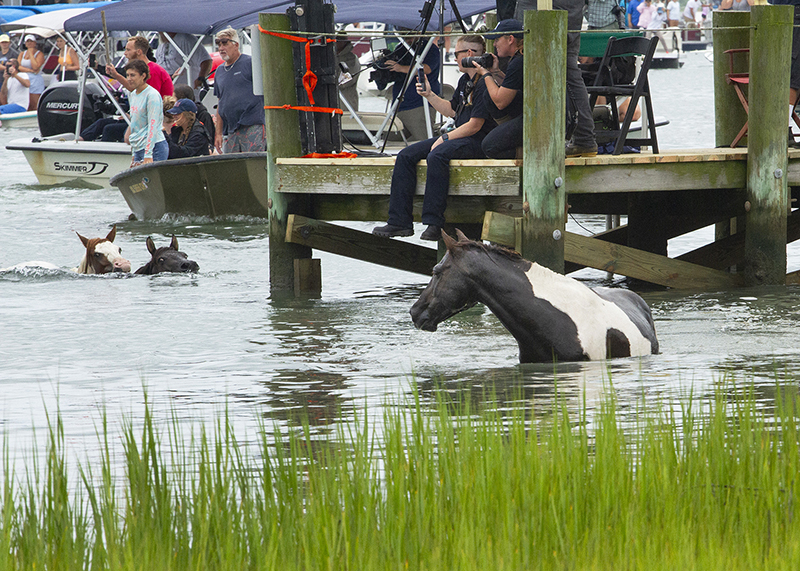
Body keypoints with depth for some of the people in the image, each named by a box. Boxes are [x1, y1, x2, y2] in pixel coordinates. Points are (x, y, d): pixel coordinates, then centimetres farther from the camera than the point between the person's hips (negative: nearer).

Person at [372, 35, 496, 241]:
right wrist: (429, 95, 15)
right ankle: (399, 222, -6)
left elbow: (474, 125, -19)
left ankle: (434, 223, -36)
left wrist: (444, 139, -16)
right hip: (458, 137, 10)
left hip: (477, 142, -10)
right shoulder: (465, 81, 17)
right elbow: (451, 110, 28)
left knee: (437, 156, -37)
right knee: (406, 156, -1)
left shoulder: (485, 83, -15)